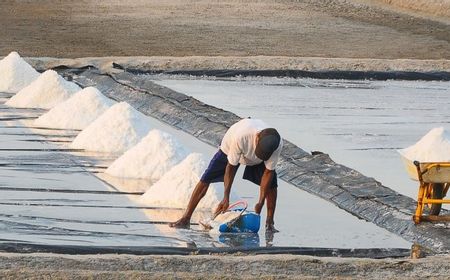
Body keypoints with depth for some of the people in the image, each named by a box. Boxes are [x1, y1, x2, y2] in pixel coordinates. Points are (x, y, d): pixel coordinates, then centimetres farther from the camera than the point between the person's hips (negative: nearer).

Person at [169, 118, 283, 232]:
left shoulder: (277, 144, -37)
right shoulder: (240, 137, -45)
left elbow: (268, 172, -24)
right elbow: (231, 166, -32)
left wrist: (261, 202, -24)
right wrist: (226, 198, -31)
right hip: (230, 150, -2)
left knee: (271, 184, -14)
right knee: (205, 180, -11)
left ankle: (270, 223, 2)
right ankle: (185, 219, -6)